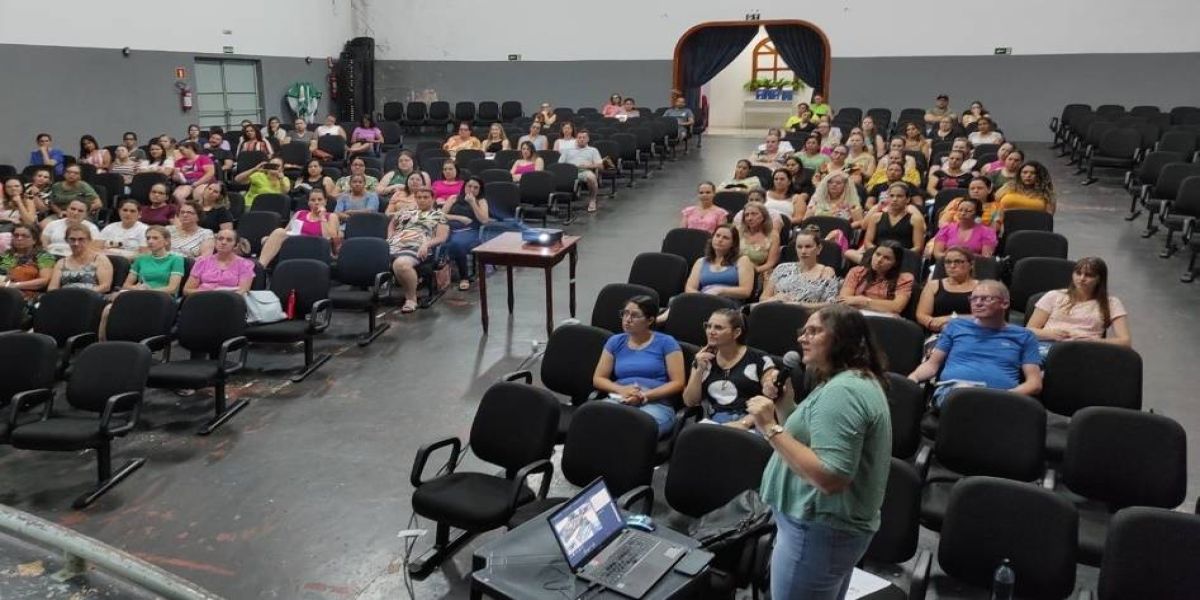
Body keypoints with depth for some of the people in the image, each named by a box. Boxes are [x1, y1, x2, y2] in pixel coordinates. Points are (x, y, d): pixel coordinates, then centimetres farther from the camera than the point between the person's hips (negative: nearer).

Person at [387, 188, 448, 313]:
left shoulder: (438, 215, 18)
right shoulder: (406, 212, 31)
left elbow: (442, 237, 7)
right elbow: (392, 224, 45)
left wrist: (426, 244, -10)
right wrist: (390, 238, 24)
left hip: (416, 247, -5)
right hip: (393, 245, 5)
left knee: (400, 264, -40)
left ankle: (411, 298, -20)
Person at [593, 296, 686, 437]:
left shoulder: (666, 342, 6)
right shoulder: (615, 342, 17)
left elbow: (678, 383, 0)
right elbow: (598, 379, 15)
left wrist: (645, 396, -13)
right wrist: (621, 390, -6)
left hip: (656, 404, -3)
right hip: (618, 401, 3)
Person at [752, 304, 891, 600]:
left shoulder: (842, 391, -23)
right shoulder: (859, 379, 11)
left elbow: (831, 478, -30)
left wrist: (771, 428, -29)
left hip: (819, 532, -11)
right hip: (832, 526, 11)